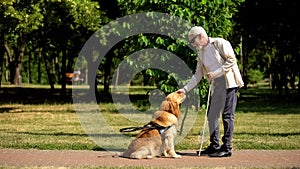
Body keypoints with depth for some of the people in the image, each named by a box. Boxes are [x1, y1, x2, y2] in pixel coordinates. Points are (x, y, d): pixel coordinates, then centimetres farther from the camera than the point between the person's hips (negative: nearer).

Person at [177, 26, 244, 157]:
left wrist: (215, 73, -15)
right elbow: (198, 75, 20)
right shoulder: (200, 53, 17)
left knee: (227, 115, -7)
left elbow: (231, 60, -11)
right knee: (212, 115, 6)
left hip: (229, 82, -8)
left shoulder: (220, 43, -5)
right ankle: (214, 146, 15)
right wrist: (185, 89, 11)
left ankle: (227, 148, -4)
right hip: (216, 85, 8)